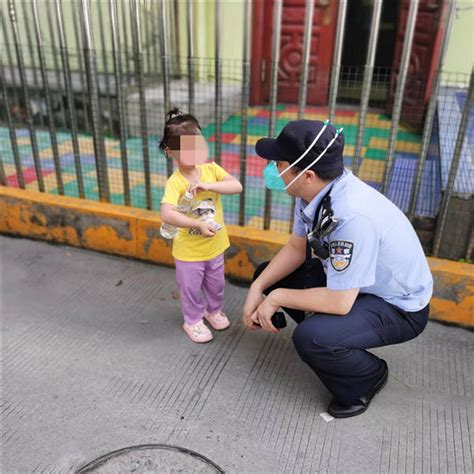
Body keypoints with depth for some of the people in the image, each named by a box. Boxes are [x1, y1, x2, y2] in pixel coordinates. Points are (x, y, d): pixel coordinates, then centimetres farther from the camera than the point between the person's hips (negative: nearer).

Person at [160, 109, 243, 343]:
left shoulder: (211, 169, -10)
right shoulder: (175, 182, -25)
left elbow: (237, 186, -20)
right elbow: (166, 214, -39)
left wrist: (208, 185, -33)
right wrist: (199, 224, -45)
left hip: (215, 246, 4)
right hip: (189, 251, -4)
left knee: (216, 285, 26)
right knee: (191, 289, 17)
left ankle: (214, 310, 53)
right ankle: (193, 321, 42)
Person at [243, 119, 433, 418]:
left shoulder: (352, 216, -38)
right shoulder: (314, 189, -12)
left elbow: (339, 303, -33)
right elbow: (296, 248, 2)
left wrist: (277, 297, -19)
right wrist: (258, 288, -9)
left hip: (398, 307, -8)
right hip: (344, 281, 8)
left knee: (310, 338, -31)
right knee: (268, 274, 5)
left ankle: (369, 377, 2)